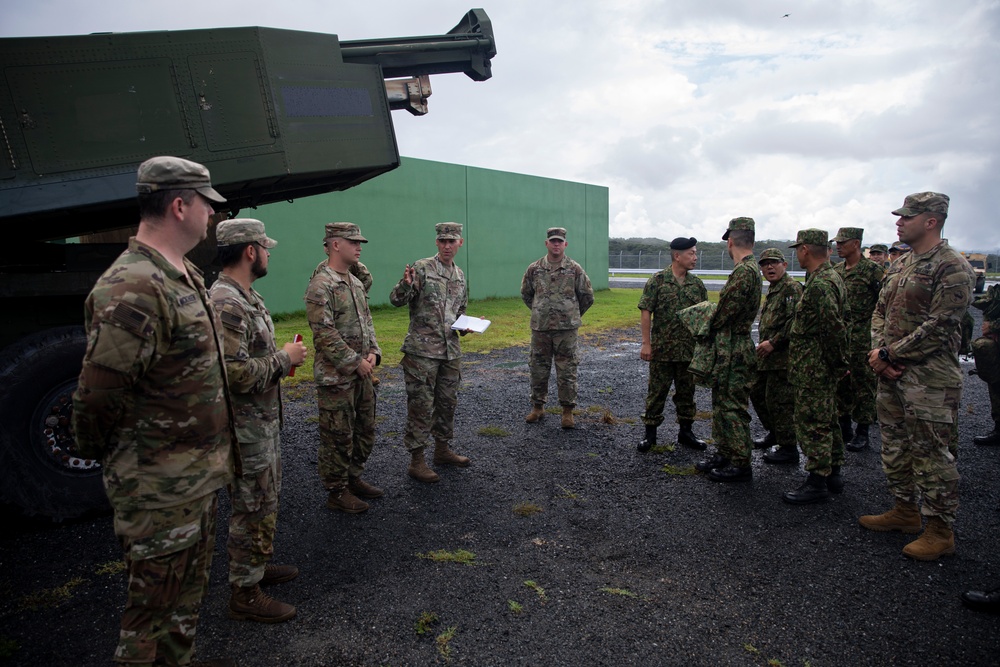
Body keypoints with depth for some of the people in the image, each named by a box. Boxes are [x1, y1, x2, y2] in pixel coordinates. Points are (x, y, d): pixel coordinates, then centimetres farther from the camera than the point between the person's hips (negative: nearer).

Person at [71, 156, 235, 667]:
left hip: (201, 476, 9)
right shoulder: (133, 290, -25)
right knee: (155, 605, 9)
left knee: (190, 587, 25)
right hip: (162, 491, -9)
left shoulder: (185, 276, 8)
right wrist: (101, 457, -5)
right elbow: (97, 397, -23)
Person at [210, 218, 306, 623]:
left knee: (266, 500, 22)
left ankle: (258, 565, 39)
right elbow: (237, 373, -29)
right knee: (252, 509, 2)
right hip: (246, 427, -10)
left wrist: (283, 358, 6)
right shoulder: (225, 304, -24)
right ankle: (245, 594, 17)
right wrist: (285, 358, -17)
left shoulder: (248, 297, 10)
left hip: (264, 421, 10)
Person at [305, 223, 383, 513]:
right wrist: (355, 362, -17)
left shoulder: (355, 282, 13)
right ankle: (337, 492, 17)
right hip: (336, 376, -9)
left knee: (365, 430, 18)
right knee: (338, 436, 3)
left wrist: (372, 352, 1)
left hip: (361, 372, 9)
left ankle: (354, 479, 34)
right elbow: (325, 333, -21)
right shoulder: (320, 284, -16)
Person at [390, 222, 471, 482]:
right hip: (422, 351, -7)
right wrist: (406, 284, -33)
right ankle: (417, 461, 8)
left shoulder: (460, 275, 12)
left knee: (447, 402, 16)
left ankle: (443, 449, 32)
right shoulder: (421, 268, -9)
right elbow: (396, 301, -14)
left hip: (451, 351, 7)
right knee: (421, 405, -1)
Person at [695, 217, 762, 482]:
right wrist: (714, 327, 9)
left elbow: (726, 311, -19)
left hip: (734, 352, -11)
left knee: (734, 407, -3)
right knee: (722, 403, 17)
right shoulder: (749, 268, 14)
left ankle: (740, 465, 6)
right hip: (728, 350, 11)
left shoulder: (745, 271, -20)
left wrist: (710, 330, -3)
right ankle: (724, 454, 28)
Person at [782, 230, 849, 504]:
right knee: (826, 420, 19)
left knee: (812, 423, -3)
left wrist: (839, 363, -14)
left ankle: (817, 483, 6)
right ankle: (833, 473, 30)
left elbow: (834, 328, -25)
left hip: (814, 368, -11)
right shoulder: (832, 277, 13)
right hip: (824, 368, 11)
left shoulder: (819, 284, -21)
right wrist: (839, 363, 19)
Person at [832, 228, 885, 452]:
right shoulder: (836, 271, 11)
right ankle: (844, 427, 23)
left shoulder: (872, 270, -8)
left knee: (863, 384, 1)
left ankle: (863, 431, 10)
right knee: (840, 383, 11)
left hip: (862, 339, -6)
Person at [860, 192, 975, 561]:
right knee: (895, 445, 17)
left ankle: (940, 530, 13)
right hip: (891, 374, 9)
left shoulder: (953, 268, -13)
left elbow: (938, 327, -19)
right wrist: (880, 353, -2)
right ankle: (905, 510, 32)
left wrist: (888, 354, -15)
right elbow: (880, 312, 14)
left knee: (931, 453, 0)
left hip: (929, 379, -9)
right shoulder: (900, 265, 14)